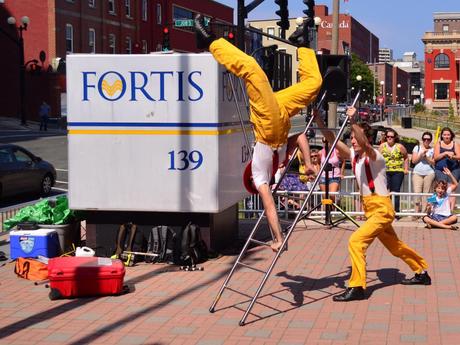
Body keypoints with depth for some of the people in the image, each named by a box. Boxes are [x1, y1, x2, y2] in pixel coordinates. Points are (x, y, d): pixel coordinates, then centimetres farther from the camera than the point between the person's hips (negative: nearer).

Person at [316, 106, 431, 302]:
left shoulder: (375, 156, -16)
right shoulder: (353, 155, 5)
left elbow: (364, 143, -38)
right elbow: (332, 139, -4)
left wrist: (353, 121, -48)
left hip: (381, 209, -9)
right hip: (370, 209, 9)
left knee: (356, 241, -20)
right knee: (394, 246, 22)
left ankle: (357, 287, -17)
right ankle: (422, 273, 40)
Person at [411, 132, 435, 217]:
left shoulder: (432, 150, 9)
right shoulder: (417, 148, 10)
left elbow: (433, 163, 3)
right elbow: (413, 161, 4)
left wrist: (426, 156, -9)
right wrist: (421, 154, -7)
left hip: (429, 173, 0)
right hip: (417, 173, 0)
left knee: (426, 194, -3)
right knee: (417, 193, -10)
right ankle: (417, 213, -8)